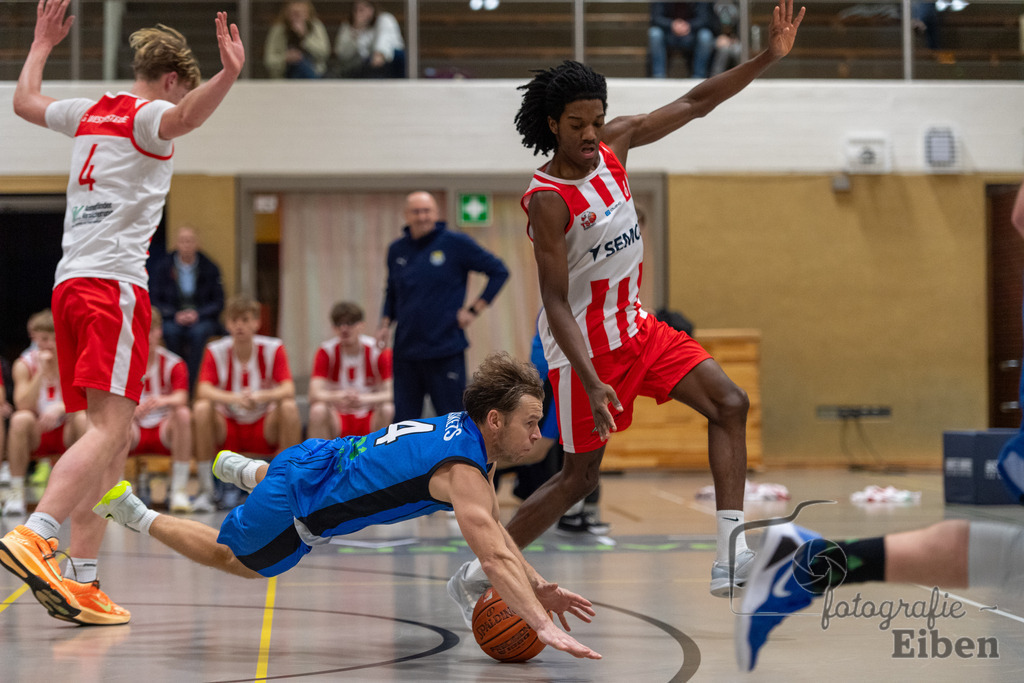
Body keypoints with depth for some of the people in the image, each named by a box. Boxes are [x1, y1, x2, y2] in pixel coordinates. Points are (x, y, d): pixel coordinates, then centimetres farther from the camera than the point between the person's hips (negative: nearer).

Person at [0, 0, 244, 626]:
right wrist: (229, 75, -44)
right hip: (113, 284, -9)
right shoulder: (147, 115, -3)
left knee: (114, 442, 7)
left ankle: (81, 582, 1)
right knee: (108, 429, -17)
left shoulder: (91, 113, 20)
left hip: (72, 284, 9)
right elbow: (186, 116, -29)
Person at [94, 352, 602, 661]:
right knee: (232, 559, 20)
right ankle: (130, 510, 29)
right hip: (294, 505, -8)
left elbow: (491, 528, 7)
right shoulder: (463, 470, -33)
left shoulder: (467, 432, -4)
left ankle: (241, 470, 58)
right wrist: (542, 626, -50)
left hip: (319, 457, 8)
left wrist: (537, 586, -2)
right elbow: (494, 556, -44)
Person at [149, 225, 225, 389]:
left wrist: (198, 314, -14)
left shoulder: (209, 268, 5)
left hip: (201, 319, 0)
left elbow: (218, 302, 4)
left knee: (199, 332, -35)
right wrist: (175, 315, -14)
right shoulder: (162, 267, 5)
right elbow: (154, 301, 2)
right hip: (172, 319, 0)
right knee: (171, 332, -35)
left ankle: (190, 384, -34)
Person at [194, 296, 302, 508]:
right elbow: (203, 391, -22)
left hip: (265, 429, 0)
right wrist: (234, 398, -41)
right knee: (202, 408, -28)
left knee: (289, 407, -28)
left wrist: (261, 396, -41)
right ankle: (206, 490, -22)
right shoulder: (216, 351, -7)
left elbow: (288, 390, -19)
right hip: (226, 430, 0)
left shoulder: (273, 349, -7)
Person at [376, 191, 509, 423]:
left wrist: (475, 309, -4)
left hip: (446, 351, -4)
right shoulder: (397, 250, 10)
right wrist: (385, 324, 7)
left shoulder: (456, 243, -3)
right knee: (403, 420, 5)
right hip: (406, 351, 4)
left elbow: (499, 271, 1)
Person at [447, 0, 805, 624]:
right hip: (585, 343, -8)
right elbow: (556, 302, -25)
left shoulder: (614, 142, -3)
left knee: (730, 403, -5)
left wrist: (768, 58, -8)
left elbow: (696, 104, 2)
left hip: (635, 325, 8)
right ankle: (476, 576, 13)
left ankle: (730, 557, -10)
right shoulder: (547, 199, -23)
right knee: (581, 476, -1)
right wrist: (592, 385, -34)